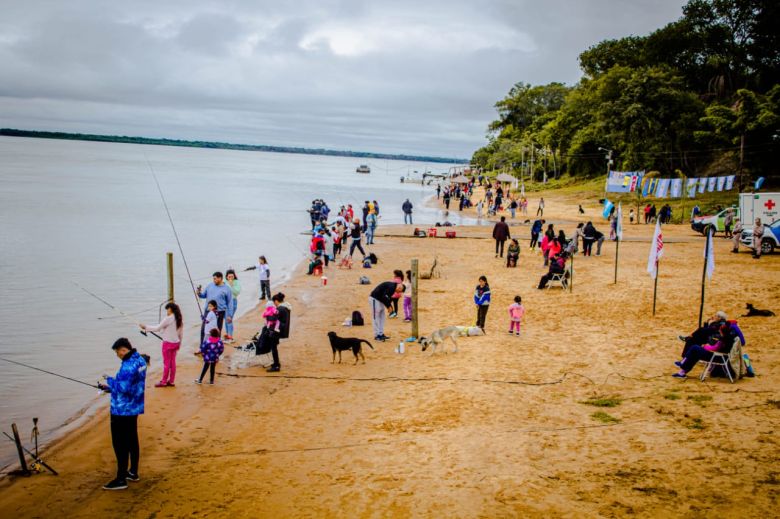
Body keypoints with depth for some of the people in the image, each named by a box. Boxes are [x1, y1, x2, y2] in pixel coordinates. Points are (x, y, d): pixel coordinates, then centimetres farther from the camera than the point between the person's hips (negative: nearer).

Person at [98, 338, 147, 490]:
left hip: (122, 410, -10)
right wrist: (110, 386, 10)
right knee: (132, 440, 18)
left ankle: (121, 479, 2)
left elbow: (124, 388, -28)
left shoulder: (129, 365, -25)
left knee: (120, 444, -3)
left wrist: (110, 381, -11)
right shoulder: (140, 360, 6)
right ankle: (133, 472, 28)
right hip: (134, 407, 10)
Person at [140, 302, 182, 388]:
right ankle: (171, 381, 17)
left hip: (168, 343, -6)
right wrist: (179, 344, 18)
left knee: (166, 363, 3)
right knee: (172, 362, 12)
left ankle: (163, 382, 11)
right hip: (175, 343, 6)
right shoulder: (179, 319, 3)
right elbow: (181, 333, 9)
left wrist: (146, 327, -6)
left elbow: (157, 328, -15)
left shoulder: (168, 319, -18)